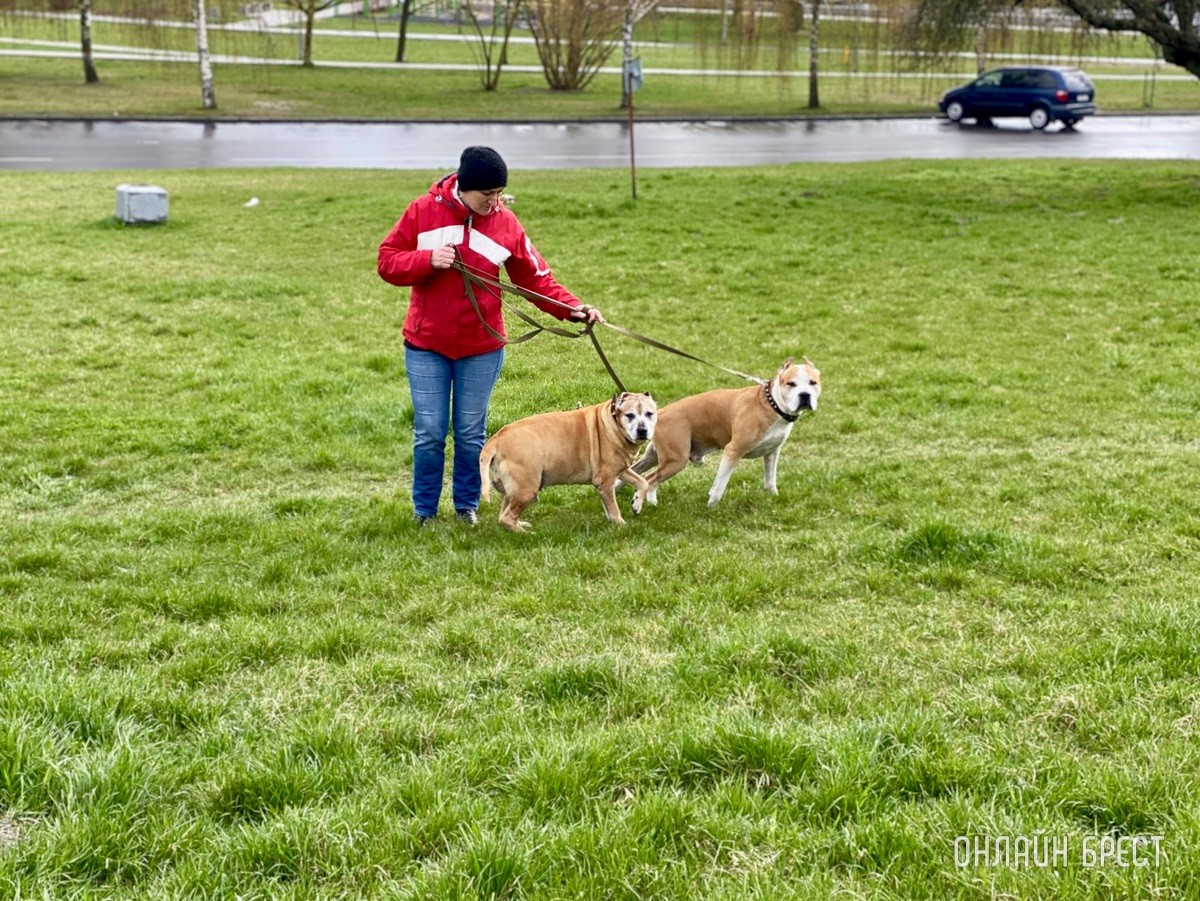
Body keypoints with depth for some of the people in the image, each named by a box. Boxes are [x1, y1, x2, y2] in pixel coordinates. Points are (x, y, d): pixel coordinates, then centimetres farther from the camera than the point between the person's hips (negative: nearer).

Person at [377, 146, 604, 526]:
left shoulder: (505, 223, -4)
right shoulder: (422, 211, -7)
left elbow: (535, 277, -2)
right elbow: (387, 262, -5)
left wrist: (572, 308, -16)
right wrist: (427, 260, -22)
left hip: (481, 348, 1)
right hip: (426, 345, -1)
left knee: (471, 434, 10)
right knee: (429, 433, 4)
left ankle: (467, 506, 27)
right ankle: (423, 511, 20)